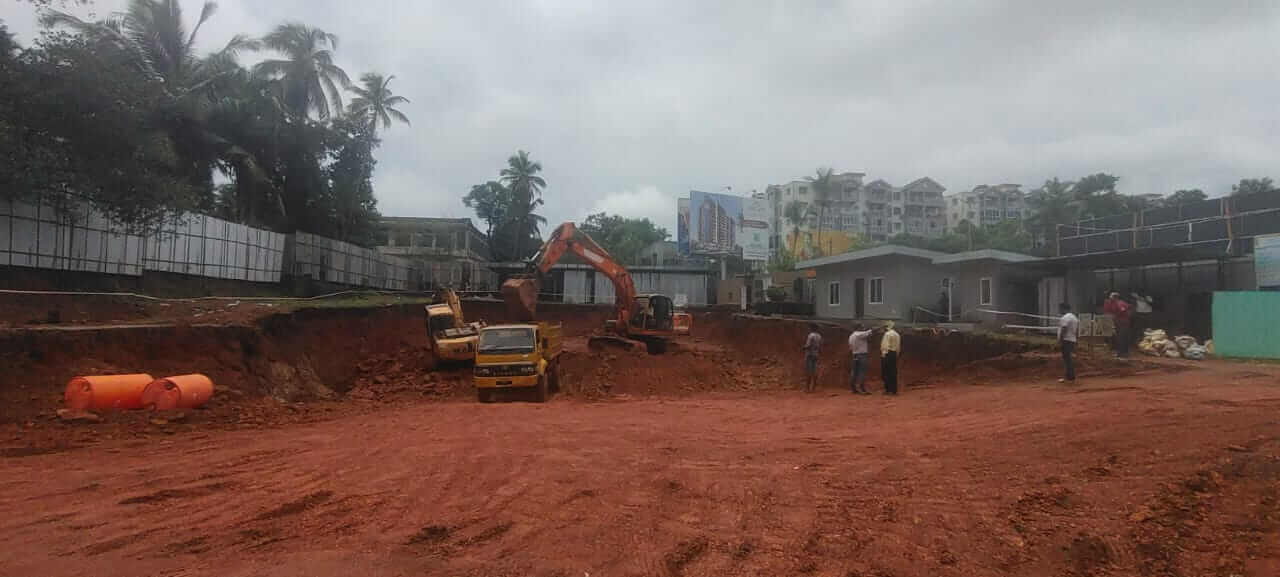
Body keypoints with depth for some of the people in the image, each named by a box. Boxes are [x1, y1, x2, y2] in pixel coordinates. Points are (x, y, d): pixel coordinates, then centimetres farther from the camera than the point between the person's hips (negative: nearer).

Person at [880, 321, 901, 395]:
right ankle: (894, 390, 10)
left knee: (886, 373, -4)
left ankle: (888, 390, -8)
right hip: (894, 354, 7)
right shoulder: (897, 334, 14)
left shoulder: (887, 334, -9)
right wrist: (896, 355, 17)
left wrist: (883, 354, -15)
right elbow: (898, 347, 13)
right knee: (893, 373, 9)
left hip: (887, 354, -7)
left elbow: (886, 345, -15)